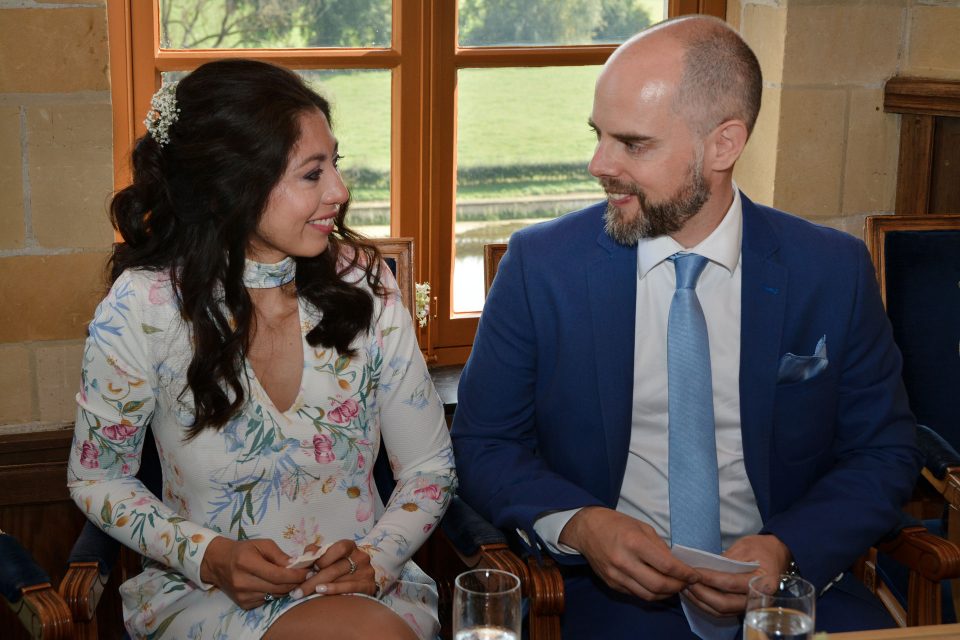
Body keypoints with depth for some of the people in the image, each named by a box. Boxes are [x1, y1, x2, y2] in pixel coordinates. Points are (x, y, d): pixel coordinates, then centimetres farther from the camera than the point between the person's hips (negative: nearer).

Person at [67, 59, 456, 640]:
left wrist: (376, 560, -15)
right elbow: (97, 478, 2)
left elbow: (430, 466, 4)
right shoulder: (142, 308, -11)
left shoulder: (362, 281, -4)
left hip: (366, 585, 4)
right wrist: (209, 557, -14)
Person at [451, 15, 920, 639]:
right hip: (612, 588, -1)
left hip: (790, 580, 2)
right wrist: (578, 524, -15)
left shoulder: (834, 272, 0)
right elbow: (484, 443, 4)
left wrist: (789, 552, -10)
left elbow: (884, 453, 7)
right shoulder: (540, 265, -1)